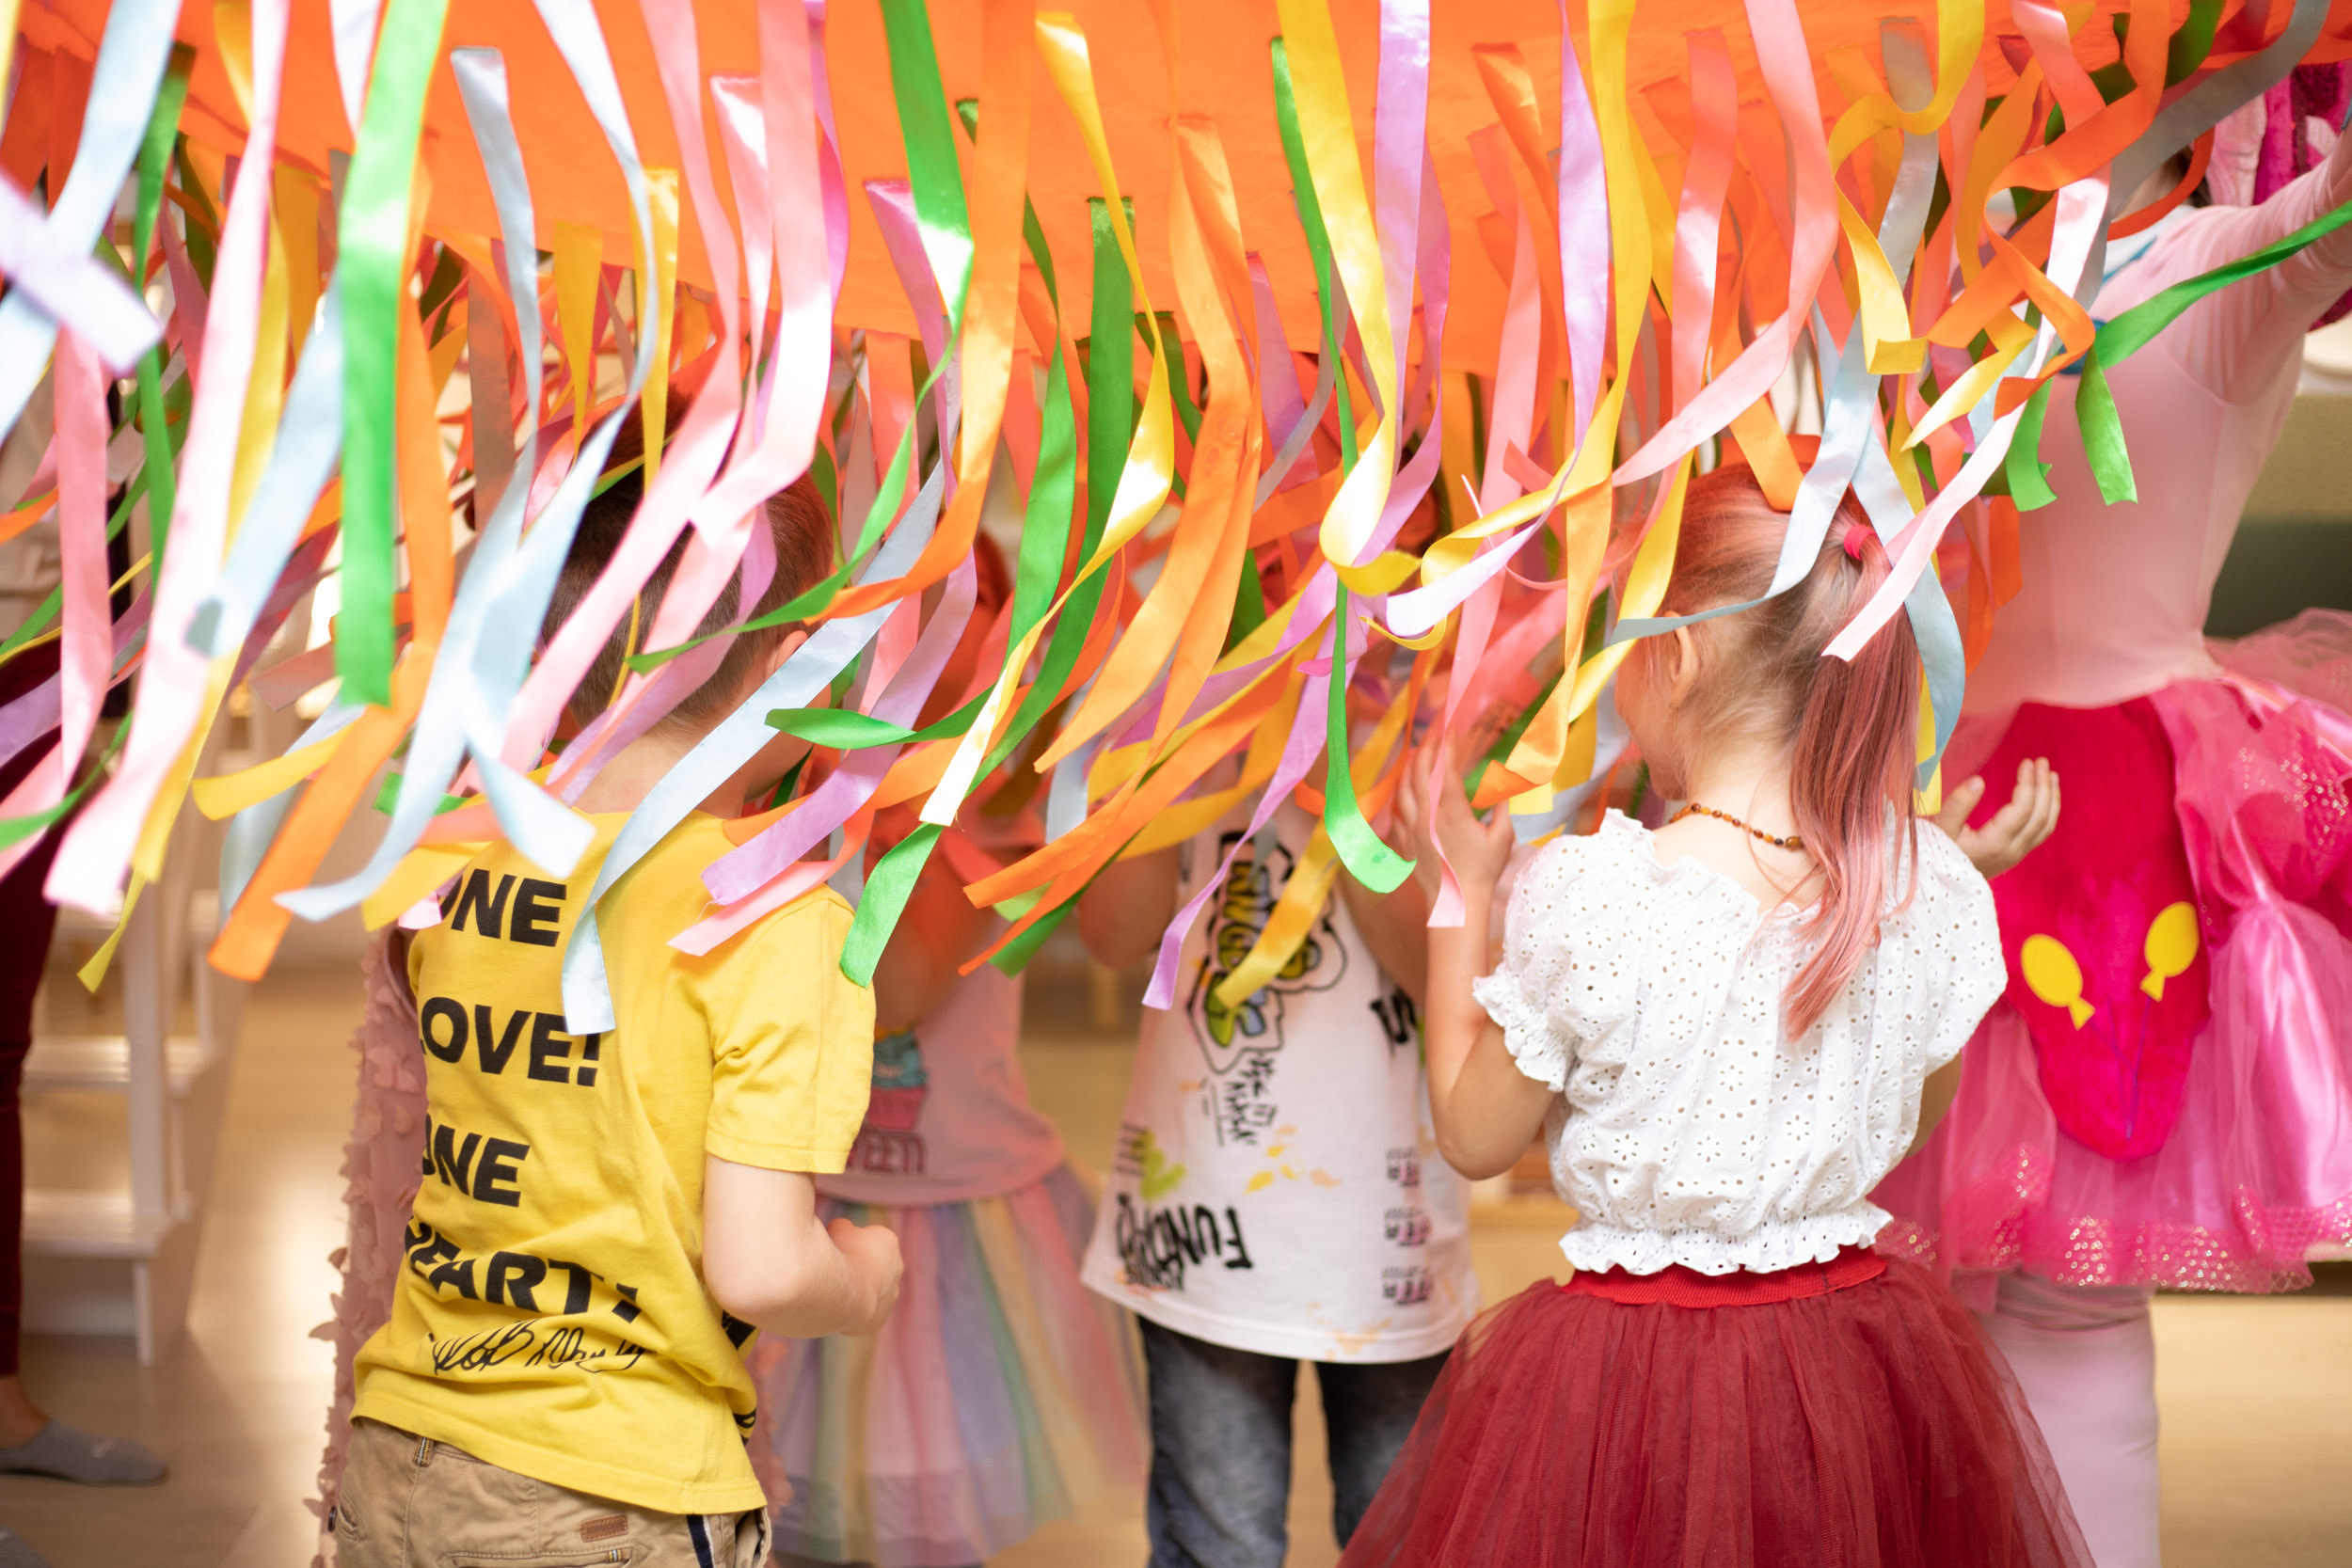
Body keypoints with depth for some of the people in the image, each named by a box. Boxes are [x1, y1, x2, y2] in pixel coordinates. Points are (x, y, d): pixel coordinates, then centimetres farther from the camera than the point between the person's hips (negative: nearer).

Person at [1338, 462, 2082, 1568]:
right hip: (1864, 1343, 4)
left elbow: (1474, 1138, -5)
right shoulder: (1934, 886, -8)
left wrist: (1461, 893, 4)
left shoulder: (1582, 894, -20)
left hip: (1628, 1375, -4)